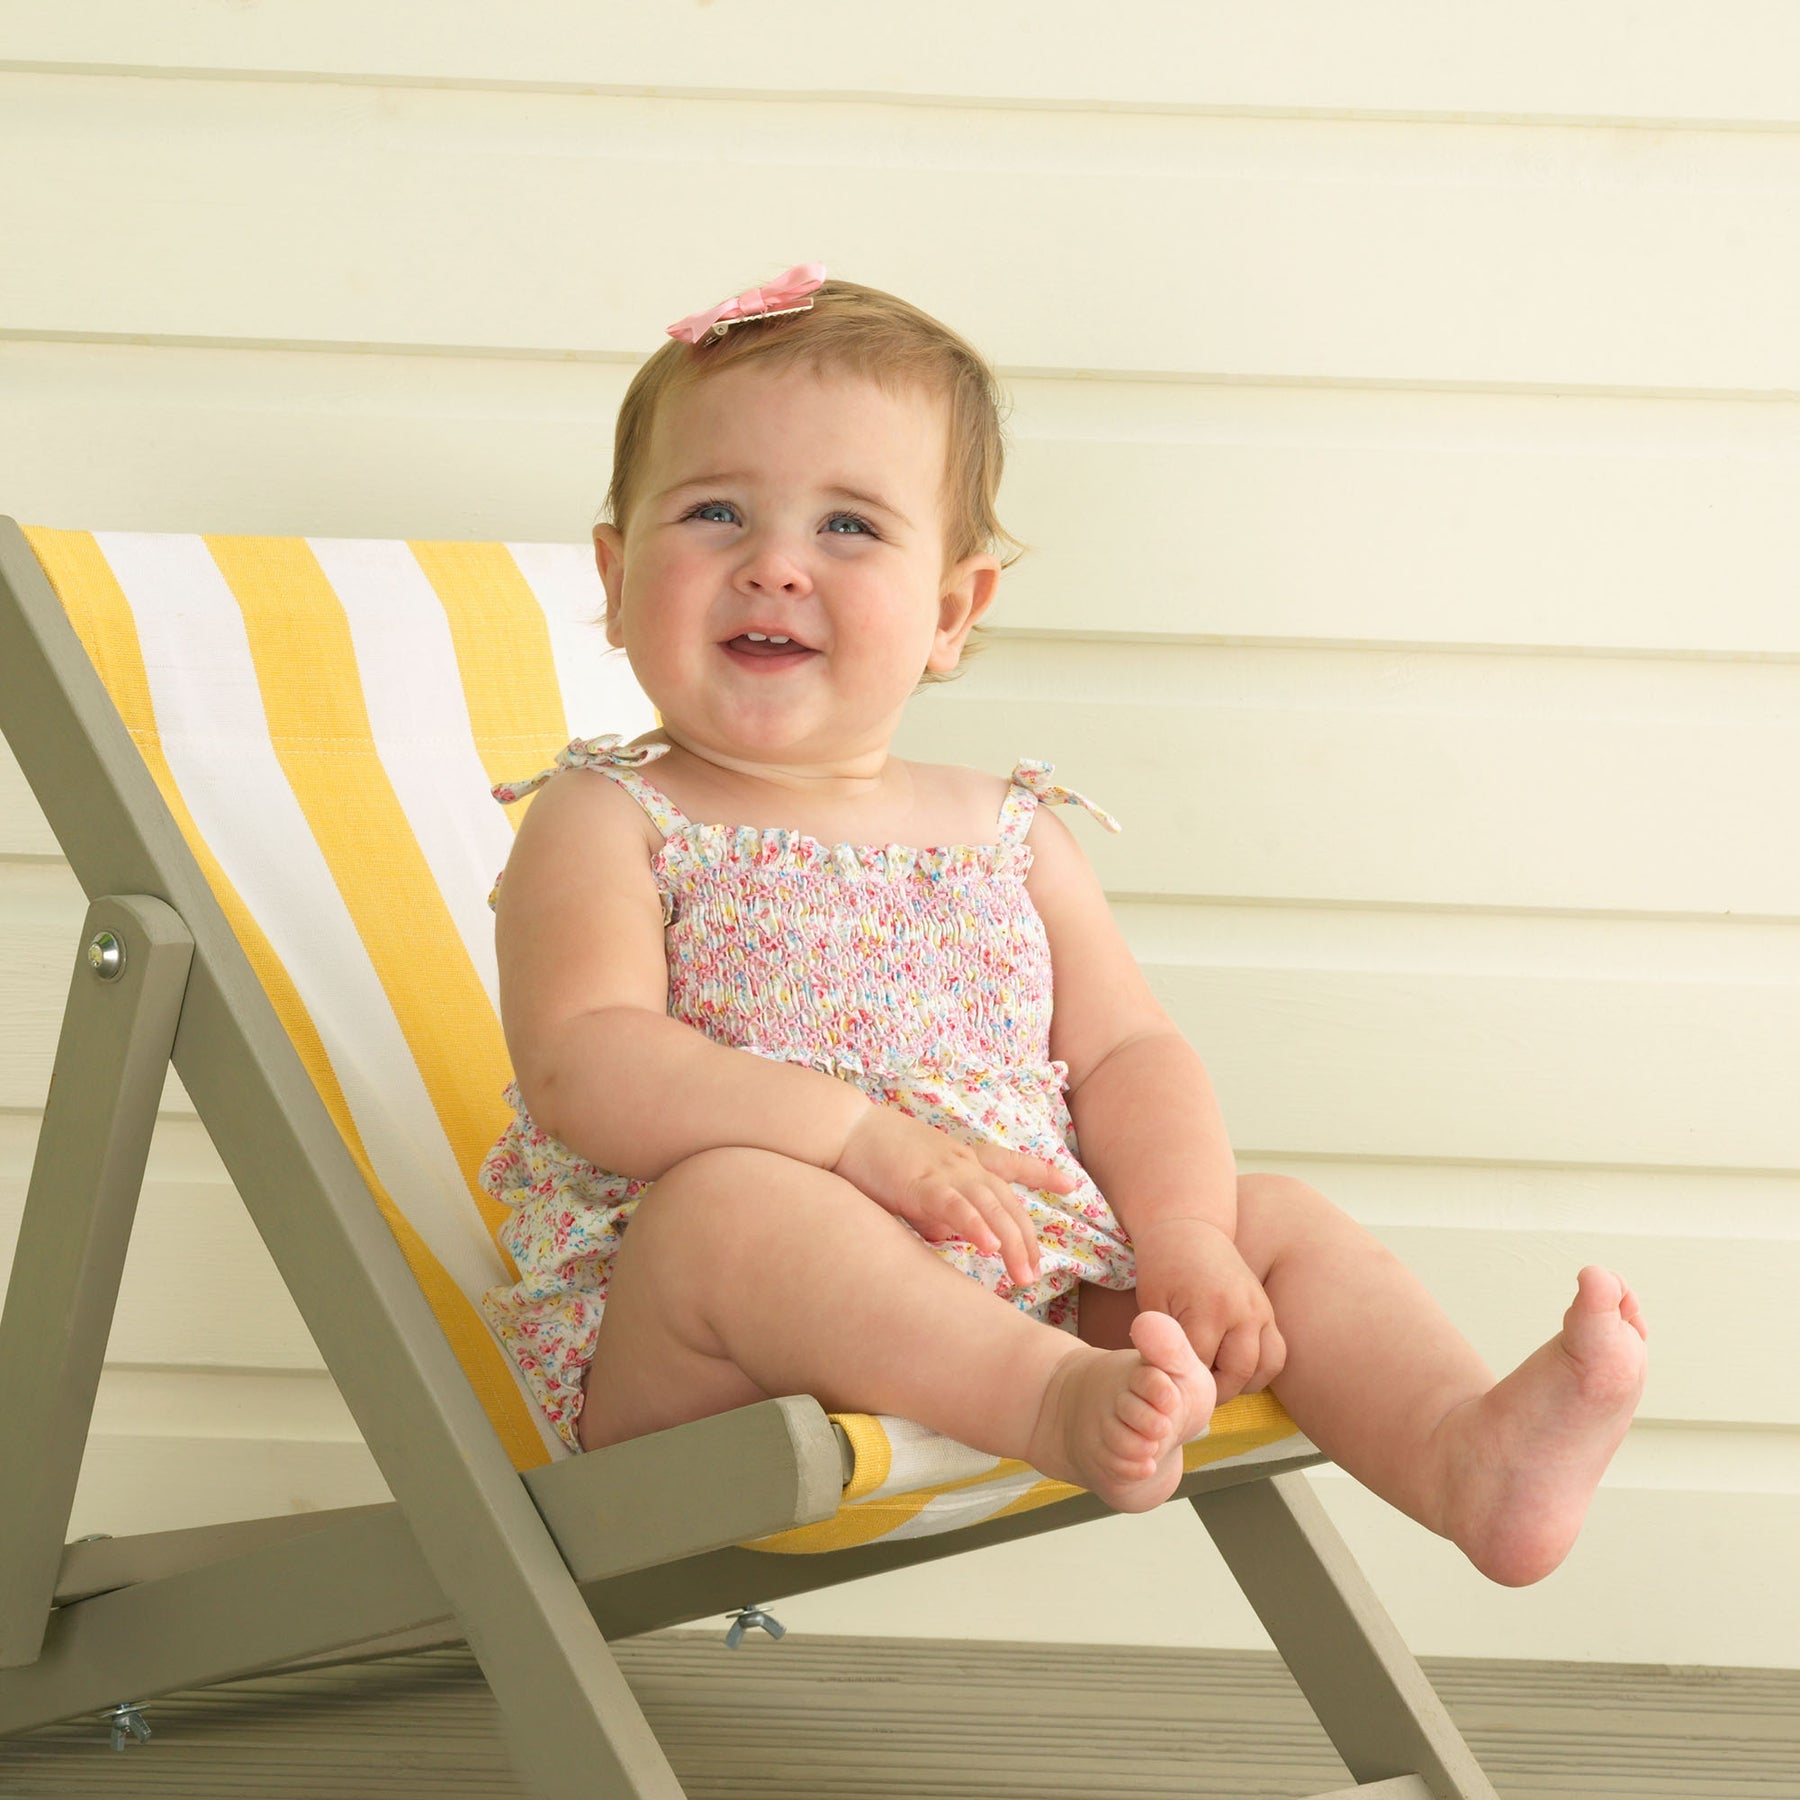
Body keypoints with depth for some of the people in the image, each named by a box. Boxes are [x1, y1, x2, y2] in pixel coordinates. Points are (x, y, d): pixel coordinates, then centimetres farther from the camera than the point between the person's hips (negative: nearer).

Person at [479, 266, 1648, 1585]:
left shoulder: (1007, 835, 17)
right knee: (730, 1197, -35)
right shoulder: (610, 824, 2)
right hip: (683, 1362, -5)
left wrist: (1186, 1234, -10)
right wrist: (862, 1136, -25)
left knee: (1282, 1221, -7)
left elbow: (1128, 1054, 11)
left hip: (1039, 1294, 5)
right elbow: (585, 1067, -14)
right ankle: (1073, 1405, -54)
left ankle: (1470, 1456, -34)